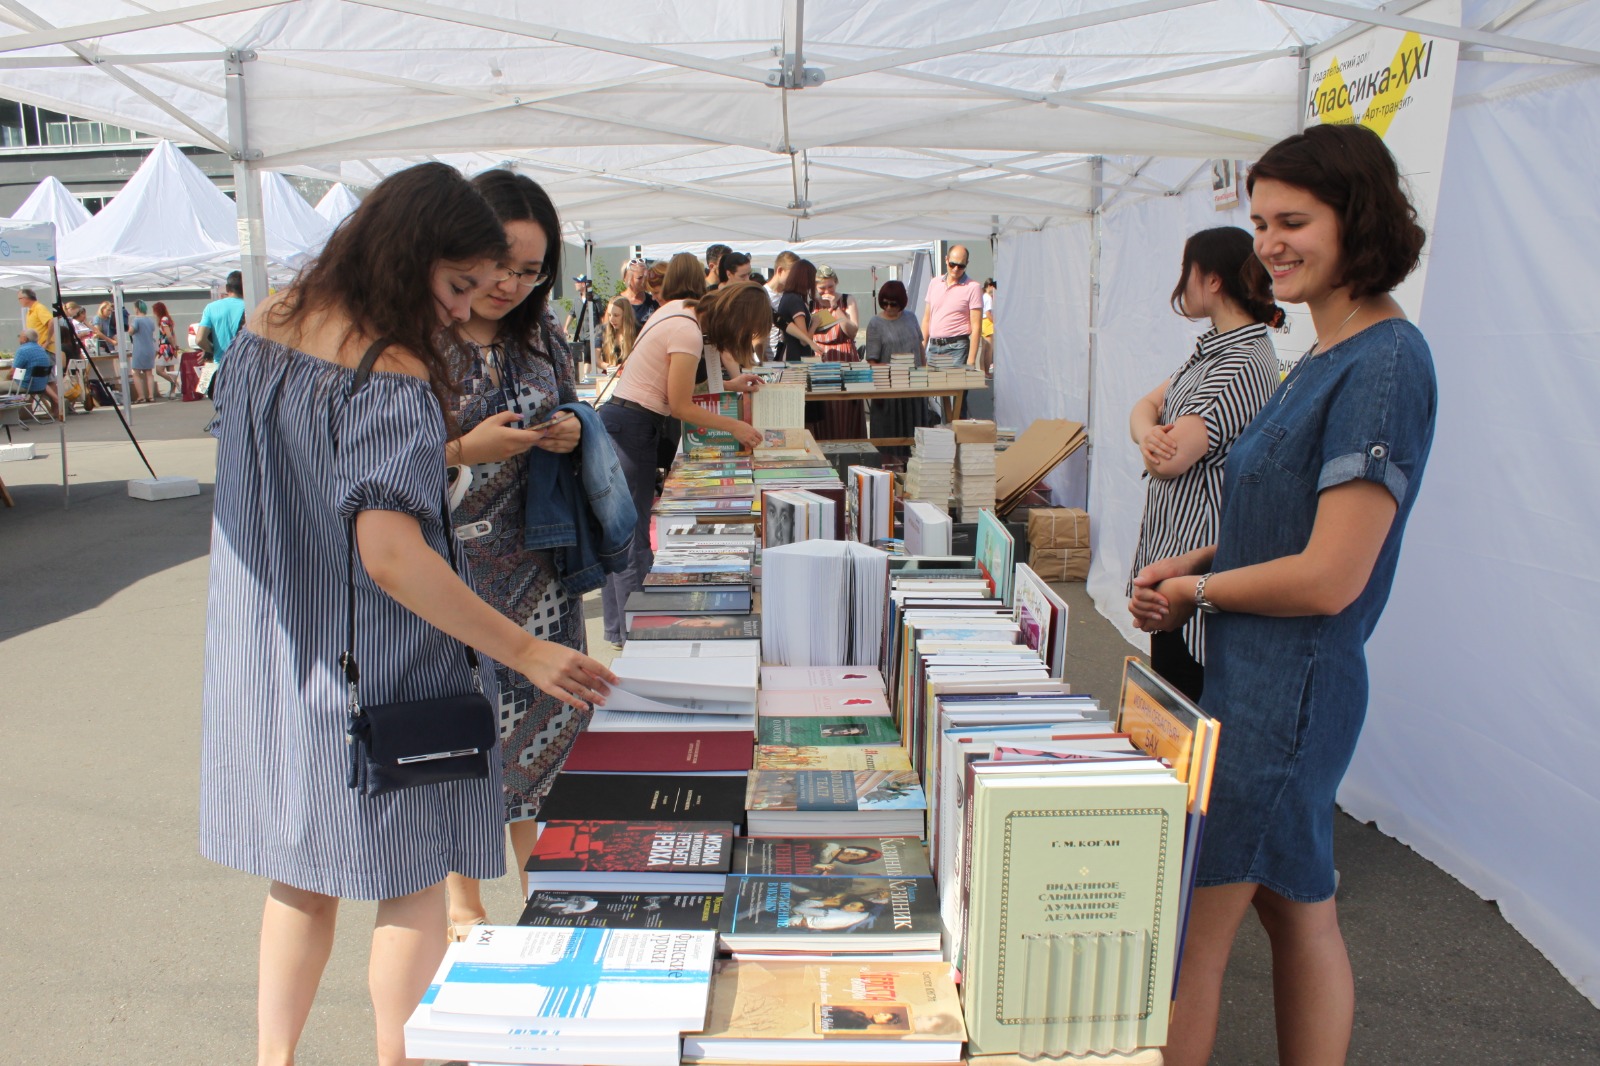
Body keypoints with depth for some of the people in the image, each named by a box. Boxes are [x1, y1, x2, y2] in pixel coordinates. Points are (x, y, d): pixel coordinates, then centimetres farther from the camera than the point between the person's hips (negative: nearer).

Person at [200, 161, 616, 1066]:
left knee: (301, 874, 21)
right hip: (371, 677, -8)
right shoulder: (392, 378, -22)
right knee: (412, 879, 9)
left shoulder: (269, 322, 5)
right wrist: (527, 652, -29)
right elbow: (391, 554, -30)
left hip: (269, 659, 8)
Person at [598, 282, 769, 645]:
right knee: (633, 538, -4)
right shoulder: (688, 334, -19)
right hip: (632, 427, -10)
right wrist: (735, 426, -7)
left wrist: (729, 385, 14)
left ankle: (618, 628, 22)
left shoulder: (683, 310, 9)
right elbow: (681, 406, -14)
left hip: (622, 423, 10)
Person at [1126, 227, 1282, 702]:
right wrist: (1148, 433, -12)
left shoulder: (1243, 364, -19)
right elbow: (1146, 405, 11)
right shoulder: (1213, 348, 13)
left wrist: (1161, 442, -1)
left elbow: (1169, 462, -24)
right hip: (1170, 544, 10)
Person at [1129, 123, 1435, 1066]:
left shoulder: (1384, 364, -19)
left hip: (1283, 695, -10)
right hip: (1263, 681, 10)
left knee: (1189, 935, 2)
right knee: (1301, 914, 21)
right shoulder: (1329, 356, 11)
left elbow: (1328, 578, -22)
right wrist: (1195, 562, 3)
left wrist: (1198, 589, -8)